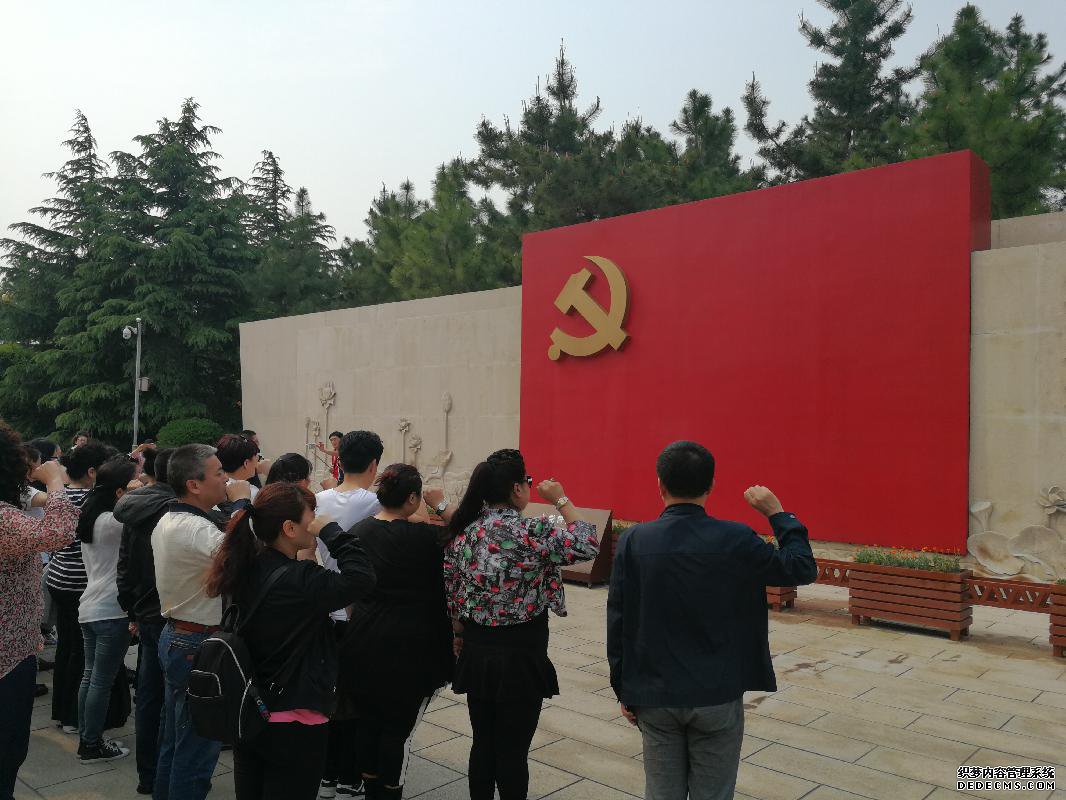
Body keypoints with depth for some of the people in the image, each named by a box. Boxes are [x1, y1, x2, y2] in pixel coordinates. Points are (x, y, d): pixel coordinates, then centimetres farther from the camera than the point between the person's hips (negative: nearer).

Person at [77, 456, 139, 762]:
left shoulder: (92, 515, 5)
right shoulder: (113, 521, -21)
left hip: (89, 607, 9)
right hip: (112, 611, -9)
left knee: (90, 676, 17)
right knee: (102, 681, 3)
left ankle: (85, 738, 27)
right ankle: (92, 745, 14)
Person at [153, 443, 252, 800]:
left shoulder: (167, 521, 8)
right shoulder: (194, 529, -25)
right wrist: (241, 502, -26)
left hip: (174, 635, 10)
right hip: (198, 646, -10)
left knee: (174, 740, 22)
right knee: (197, 748, 3)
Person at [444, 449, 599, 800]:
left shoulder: (462, 532, 1)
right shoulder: (530, 532, -19)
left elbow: (451, 595, 7)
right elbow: (587, 545, -16)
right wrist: (561, 500, -7)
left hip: (476, 653, 6)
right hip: (520, 658, -6)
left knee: (483, 744, 18)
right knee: (513, 751, 7)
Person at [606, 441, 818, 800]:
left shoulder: (633, 541, -9)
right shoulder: (736, 540, -13)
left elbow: (617, 622, -4)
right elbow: (803, 568, 0)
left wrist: (624, 689, 7)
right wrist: (778, 513, 9)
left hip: (655, 697, 1)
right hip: (718, 697, -1)